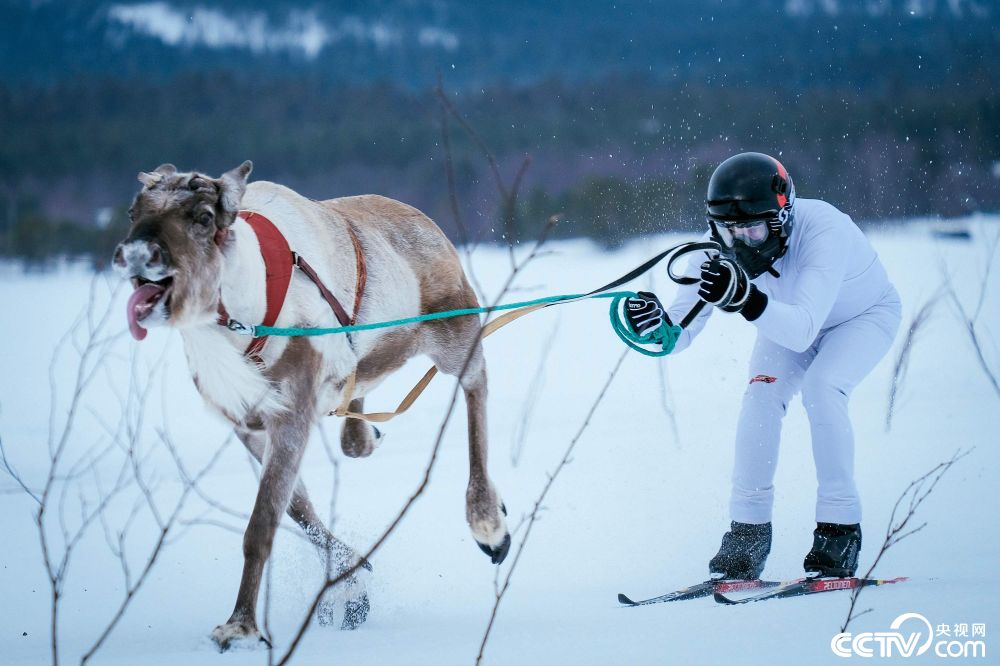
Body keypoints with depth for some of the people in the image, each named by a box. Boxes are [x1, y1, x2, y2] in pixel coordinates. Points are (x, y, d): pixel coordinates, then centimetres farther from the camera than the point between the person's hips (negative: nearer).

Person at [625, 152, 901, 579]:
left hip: (865, 314, -4)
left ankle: (840, 528, -16)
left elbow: (802, 333, -52)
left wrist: (745, 298, -67)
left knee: (820, 387, -28)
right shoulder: (720, 245, -28)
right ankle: (749, 529, -10)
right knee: (762, 392, -20)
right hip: (790, 315, 4)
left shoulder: (822, 231, -42)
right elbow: (682, 335, -29)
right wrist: (658, 326, -51)